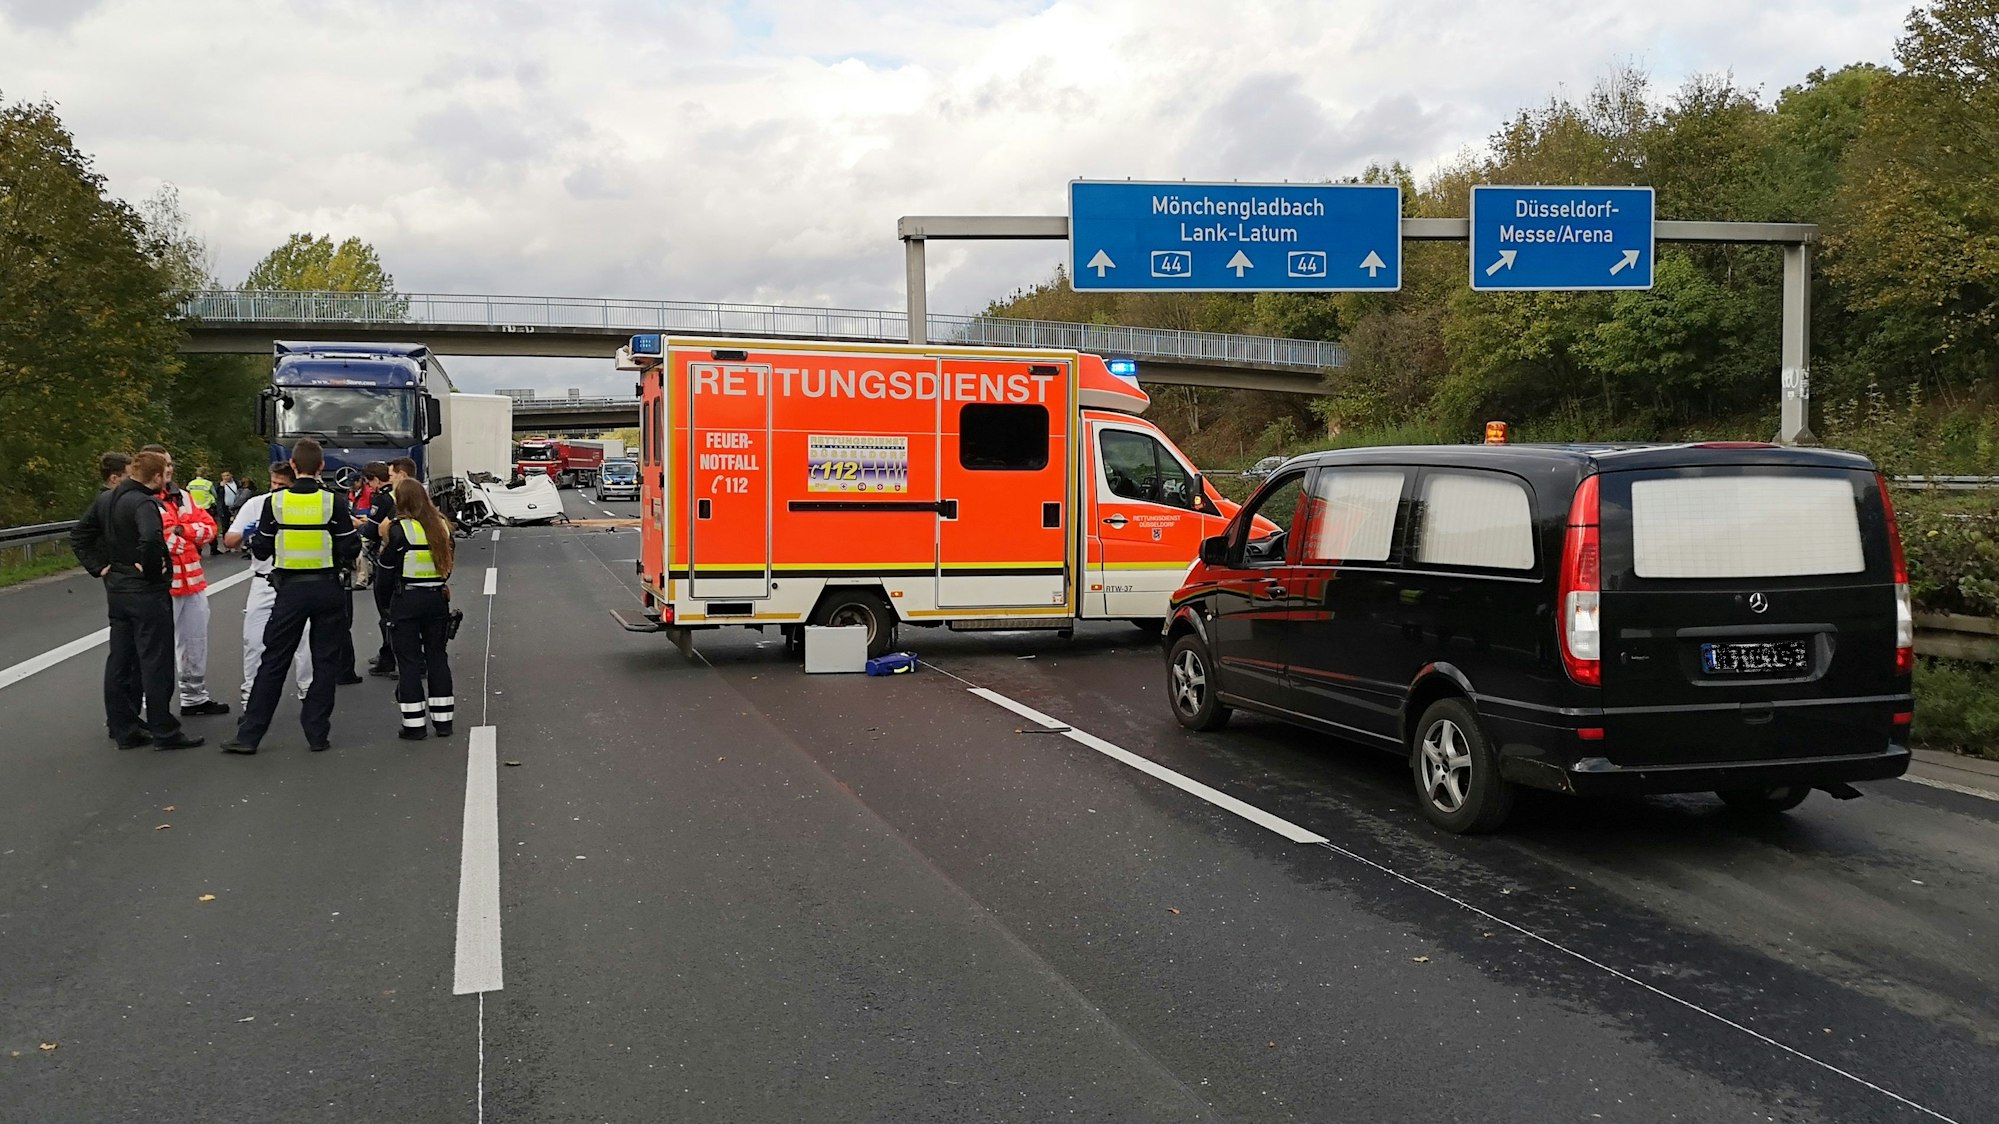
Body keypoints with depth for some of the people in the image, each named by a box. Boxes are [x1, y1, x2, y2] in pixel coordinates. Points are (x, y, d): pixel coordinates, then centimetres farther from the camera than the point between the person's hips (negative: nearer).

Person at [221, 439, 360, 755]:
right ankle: (317, 734, 10)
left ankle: (249, 734, 8)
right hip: (328, 589, -1)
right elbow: (351, 549, -6)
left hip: (290, 590, 1)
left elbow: (260, 550, 2)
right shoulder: (334, 501, -7)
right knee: (324, 662, 8)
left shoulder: (275, 501, -4)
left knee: (273, 661, 7)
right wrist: (354, 531, 15)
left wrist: (255, 537, 23)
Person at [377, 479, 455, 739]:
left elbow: (387, 562, -3)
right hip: (437, 597, 4)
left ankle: (414, 724, 3)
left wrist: (384, 539, 10)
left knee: (408, 660, 3)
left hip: (407, 599, -4)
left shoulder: (400, 529, -11)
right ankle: (443, 720, 14)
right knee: (437, 656, 12)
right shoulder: (442, 526, 4)